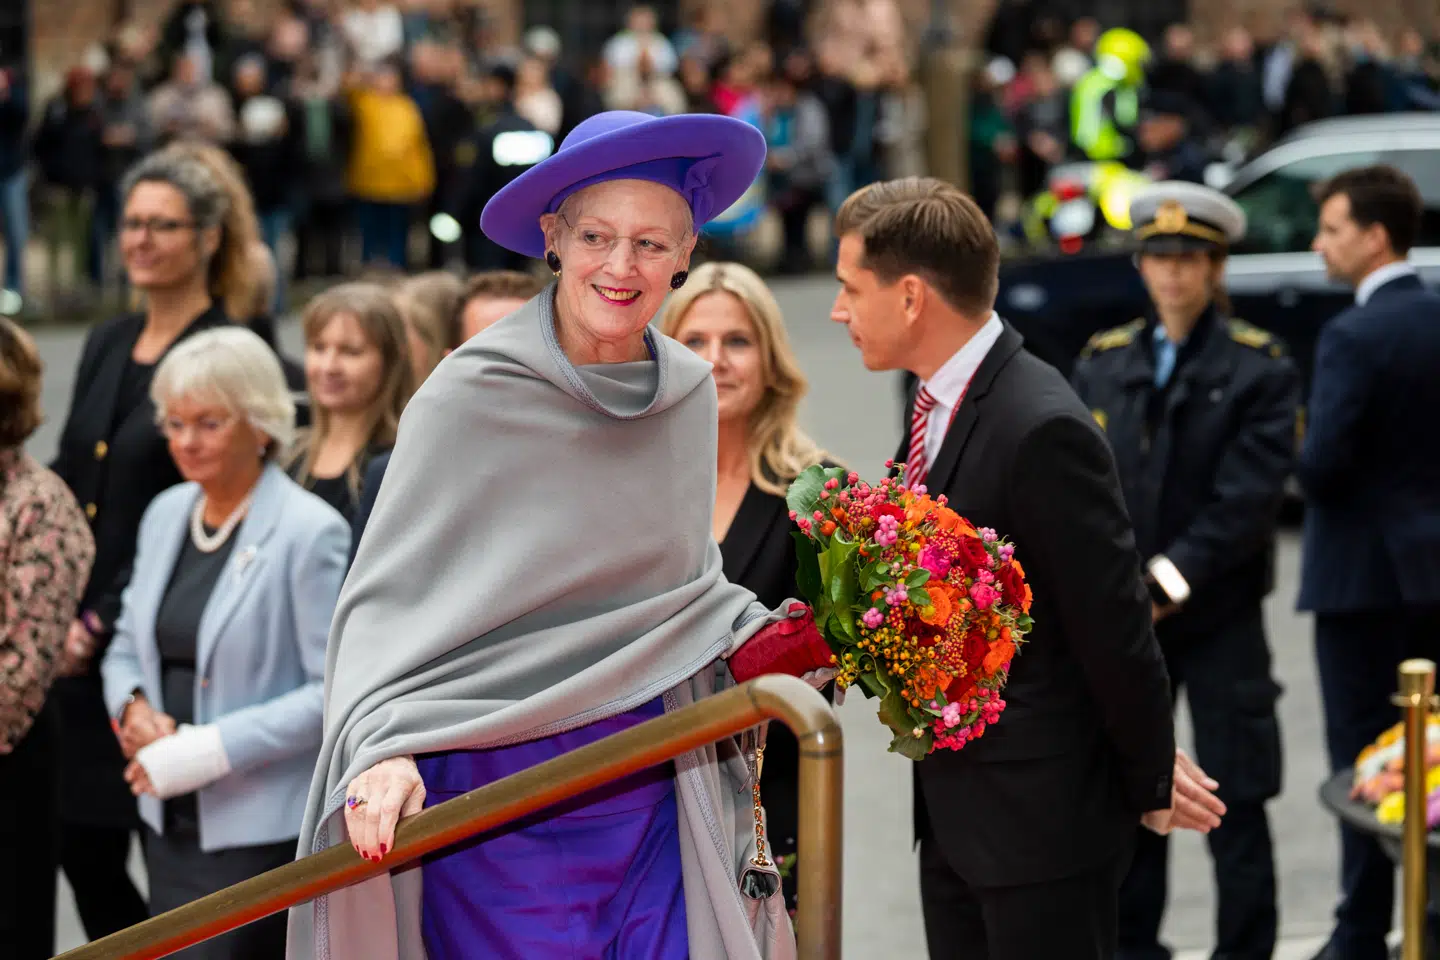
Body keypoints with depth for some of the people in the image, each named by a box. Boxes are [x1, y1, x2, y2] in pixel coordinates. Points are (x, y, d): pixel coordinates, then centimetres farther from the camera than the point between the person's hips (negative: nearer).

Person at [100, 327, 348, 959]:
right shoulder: (165, 514, 11)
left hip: (261, 830, -7)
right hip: (171, 819, 7)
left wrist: (208, 748, -19)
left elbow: (336, 691, -15)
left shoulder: (309, 532, -11)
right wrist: (134, 709, -2)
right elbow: (127, 647, 21)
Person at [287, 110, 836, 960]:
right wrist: (380, 751, -27)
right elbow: (389, 600, -12)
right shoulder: (475, 397, -10)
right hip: (506, 785, -5)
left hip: (654, 785, 5)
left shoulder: (689, 395, 7)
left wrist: (758, 640, 1)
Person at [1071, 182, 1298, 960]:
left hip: (1218, 618, -3)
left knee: (1235, 803, 1)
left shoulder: (1259, 367, -3)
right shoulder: (1102, 363, 9)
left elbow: (1250, 495, -11)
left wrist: (1171, 578, -16)